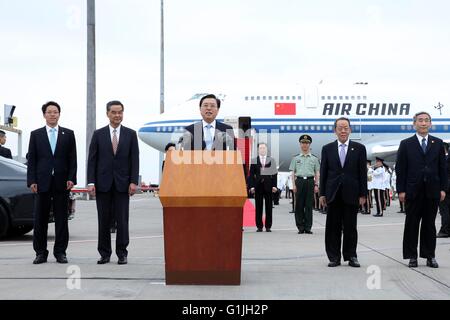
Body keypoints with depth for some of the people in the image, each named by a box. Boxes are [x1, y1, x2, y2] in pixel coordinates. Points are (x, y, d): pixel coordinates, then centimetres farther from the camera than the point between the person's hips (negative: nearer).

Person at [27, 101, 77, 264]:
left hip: (62, 183, 0)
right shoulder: (36, 134, 9)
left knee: (61, 219, 2)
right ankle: (41, 252, 9)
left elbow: (72, 159, 6)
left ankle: (60, 252, 8)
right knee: (40, 220, 2)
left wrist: (71, 178, -6)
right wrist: (32, 181, -4)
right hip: (42, 183, 0)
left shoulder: (68, 134, 9)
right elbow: (31, 160, 5)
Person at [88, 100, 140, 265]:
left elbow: (134, 160, 2)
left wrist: (134, 181, -7)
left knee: (122, 220, 0)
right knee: (104, 220, 4)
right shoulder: (98, 134, 6)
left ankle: (122, 253, 7)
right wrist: (91, 182, -6)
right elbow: (92, 160, 3)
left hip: (122, 183, 0)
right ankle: (104, 253, 11)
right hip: (103, 183, 0)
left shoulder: (131, 134, 6)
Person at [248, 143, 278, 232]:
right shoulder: (254, 161, 7)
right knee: (258, 207, 1)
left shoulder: (271, 160, 7)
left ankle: (268, 226, 7)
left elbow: (274, 174, 5)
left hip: (268, 186, 0)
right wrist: (252, 186, -4)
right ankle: (259, 226, 6)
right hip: (258, 185, 0)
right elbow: (251, 174, 5)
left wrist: (274, 185, -3)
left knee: (268, 207, 2)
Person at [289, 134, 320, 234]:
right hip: (299, 181, 0)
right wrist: (294, 185, -1)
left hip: (310, 181, 0)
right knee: (299, 205, 0)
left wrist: (316, 185, 1)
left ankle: (308, 227, 3)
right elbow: (293, 173, 8)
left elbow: (317, 173, 10)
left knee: (309, 205, 0)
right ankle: (300, 227, 6)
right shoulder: (296, 158, 10)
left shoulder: (314, 159, 10)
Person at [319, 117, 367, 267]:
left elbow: (362, 172, 3)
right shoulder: (327, 149, 8)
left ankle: (351, 256, 12)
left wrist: (362, 194, -3)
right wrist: (322, 193, 1)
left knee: (350, 226, 4)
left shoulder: (359, 148, 5)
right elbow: (323, 172, 7)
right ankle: (334, 257, 9)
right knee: (333, 227, 3)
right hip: (333, 194, 1)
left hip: (351, 193, -1)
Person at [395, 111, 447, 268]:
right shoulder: (406, 144, 3)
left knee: (429, 224, 6)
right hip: (413, 191, -1)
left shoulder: (438, 143, 9)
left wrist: (443, 188, 2)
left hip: (432, 190, 2)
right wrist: (401, 190, -6)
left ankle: (430, 256, 11)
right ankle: (412, 256, 8)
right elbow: (400, 169, 0)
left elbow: (442, 167, 9)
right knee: (412, 224, 2)